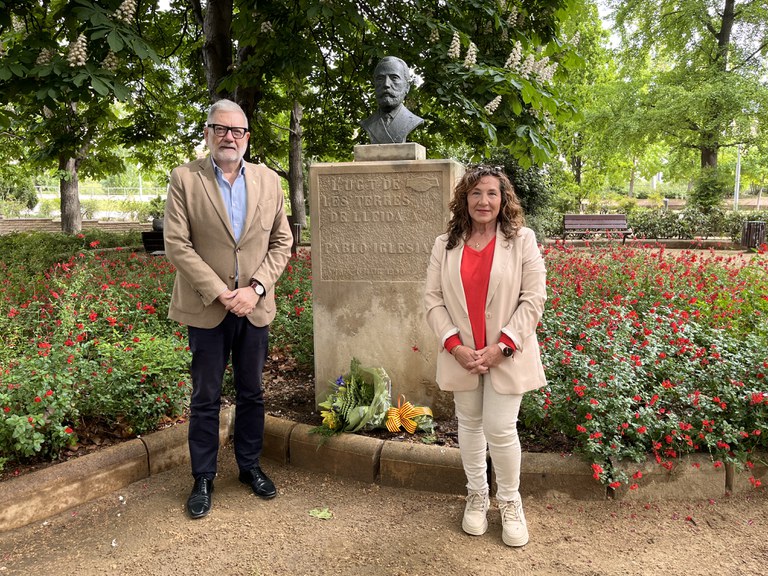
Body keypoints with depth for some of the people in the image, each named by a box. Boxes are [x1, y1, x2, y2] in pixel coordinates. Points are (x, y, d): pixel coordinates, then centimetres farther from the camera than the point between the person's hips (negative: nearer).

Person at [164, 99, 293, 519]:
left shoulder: (268, 180, 4)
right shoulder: (184, 179, -4)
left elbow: (281, 242, 4)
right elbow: (176, 244, -10)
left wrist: (256, 288, -9)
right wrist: (219, 293, -16)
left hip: (255, 307, 3)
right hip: (206, 308, -2)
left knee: (251, 394, 15)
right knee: (206, 400, 8)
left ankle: (250, 466, 32)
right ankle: (203, 479, 24)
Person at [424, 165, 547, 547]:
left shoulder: (522, 240, -4)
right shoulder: (445, 245, 3)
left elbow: (533, 298, -7)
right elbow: (433, 299, 0)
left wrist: (502, 346, -15)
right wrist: (454, 345, -11)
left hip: (506, 354, -2)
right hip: (461, 354, 3)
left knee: (500, 429, -4)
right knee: (469, 424, 14)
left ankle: (510, 503, 21)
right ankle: (476, 496, 34)